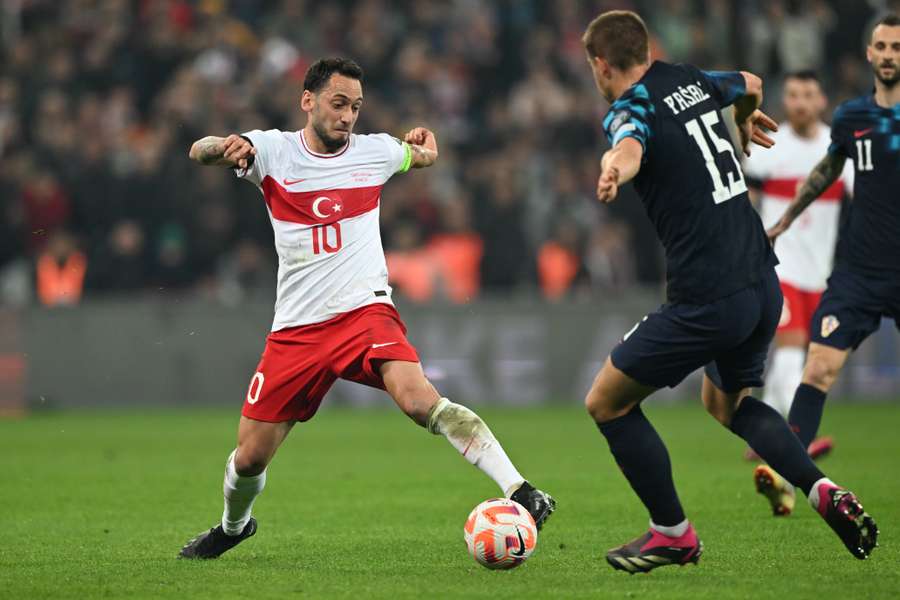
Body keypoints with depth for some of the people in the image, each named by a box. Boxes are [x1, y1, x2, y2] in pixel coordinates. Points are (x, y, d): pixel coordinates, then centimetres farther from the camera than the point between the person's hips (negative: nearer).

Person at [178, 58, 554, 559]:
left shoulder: (376, 151, 6)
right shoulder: (274, 150, 1)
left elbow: (423, 154, 32)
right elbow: (200, 152, -18)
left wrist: (425, 147, 14)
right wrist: (224, 147, -35)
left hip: (364, 311, -1)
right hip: (296, 328, 1)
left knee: (420, 399, -30)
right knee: (250, 457, 5)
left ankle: (518, 490, -37)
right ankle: (233, 526, 37)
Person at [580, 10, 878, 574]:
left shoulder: (630, 111, -12)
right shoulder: (689, 79, 9)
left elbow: (630, 150, -38)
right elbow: (750, 83, 32)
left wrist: (615, 170, -62)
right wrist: (746, 122, 55)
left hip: (706, 300, -8)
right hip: (763, 283, 8)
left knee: (606, 403, 9)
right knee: (728, 402, 29)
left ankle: (674, 533, 15)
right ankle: (824, 490, 7)